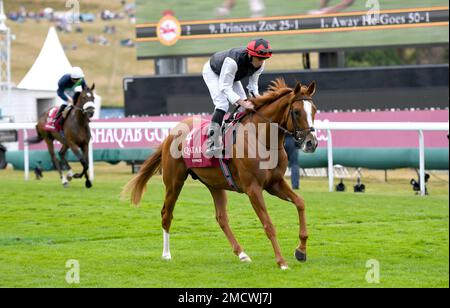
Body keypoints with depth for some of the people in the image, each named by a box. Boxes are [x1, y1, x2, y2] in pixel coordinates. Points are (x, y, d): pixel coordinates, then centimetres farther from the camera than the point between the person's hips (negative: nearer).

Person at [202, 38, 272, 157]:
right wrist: (242, 102, -53)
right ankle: (212, 144, -28)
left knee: (245, 106, -5)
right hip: (212, 72, -7)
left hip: (232, 75, 7)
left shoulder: (260, 64, -24)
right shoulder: (233, 61, -45)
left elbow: (253, 83, -10)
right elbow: (225, 87, -42)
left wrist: (255, 95, -32)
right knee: (222, 104, -25)